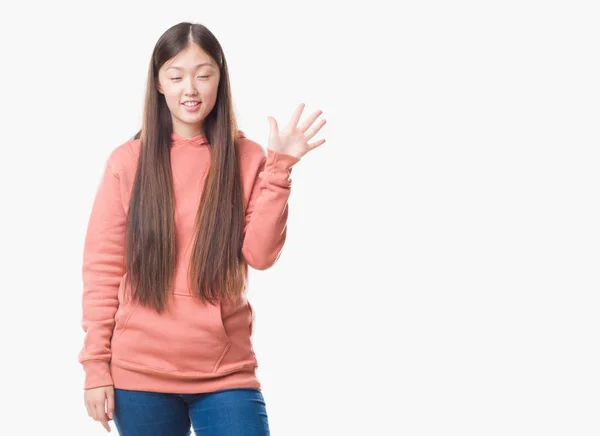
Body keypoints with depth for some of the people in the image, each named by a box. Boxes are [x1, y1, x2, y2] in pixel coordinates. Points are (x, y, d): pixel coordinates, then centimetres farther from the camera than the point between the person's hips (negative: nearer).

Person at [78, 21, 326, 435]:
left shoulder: (247, 159, 4)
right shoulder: (127, 161, 1)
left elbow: (261, 255, -7)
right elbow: (102, 267, 1)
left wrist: (278, 168, -14)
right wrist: (95, 365, -3)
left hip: (226, 372, 0)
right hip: (139, 373, 0)